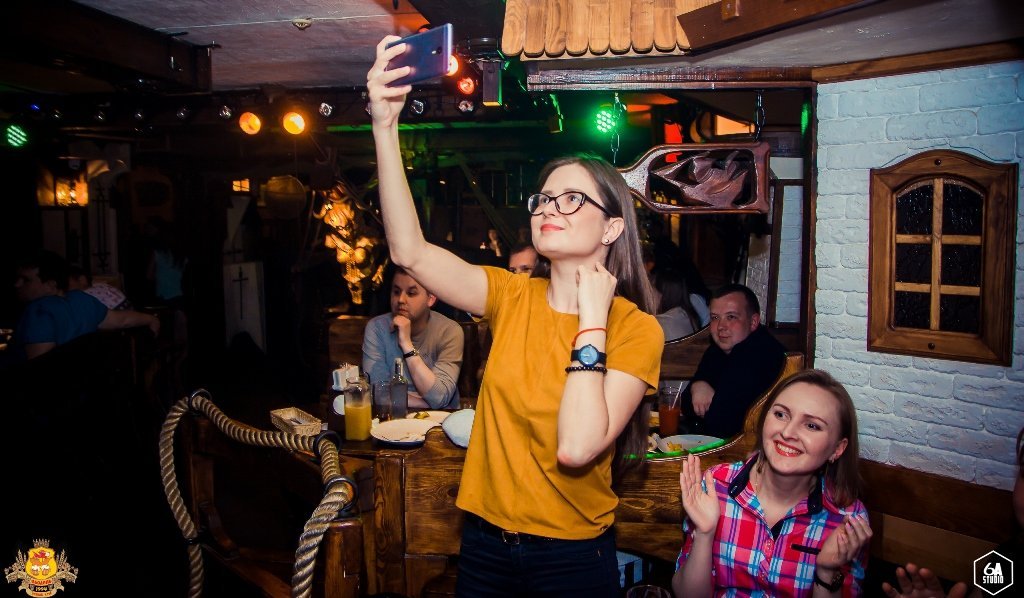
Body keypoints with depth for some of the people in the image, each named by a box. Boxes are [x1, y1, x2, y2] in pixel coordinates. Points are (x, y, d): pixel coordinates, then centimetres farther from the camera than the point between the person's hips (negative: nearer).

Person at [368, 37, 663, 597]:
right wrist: (385, 126, -25)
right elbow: (410, 251, -18)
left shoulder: (635, 329, -14)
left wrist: (592, 320, -22)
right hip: (486, 539, 3)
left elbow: (576, 446, -27)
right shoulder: (513, 296, -4)